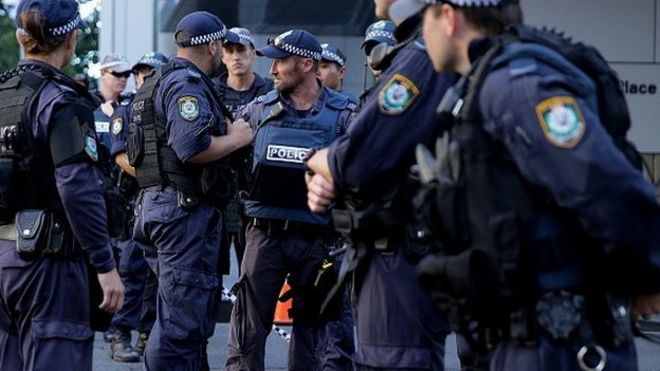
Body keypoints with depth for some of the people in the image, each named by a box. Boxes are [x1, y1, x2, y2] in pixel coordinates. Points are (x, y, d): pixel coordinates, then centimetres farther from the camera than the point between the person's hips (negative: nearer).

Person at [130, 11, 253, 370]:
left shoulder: (158, 82, 20)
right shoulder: (188, 85, -13)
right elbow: (192, 148, -26)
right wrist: (236, 138, -10)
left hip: (155, 203, 11)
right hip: (185, 209, -11)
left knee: (176, 312, 17)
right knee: (183, 317, -9)